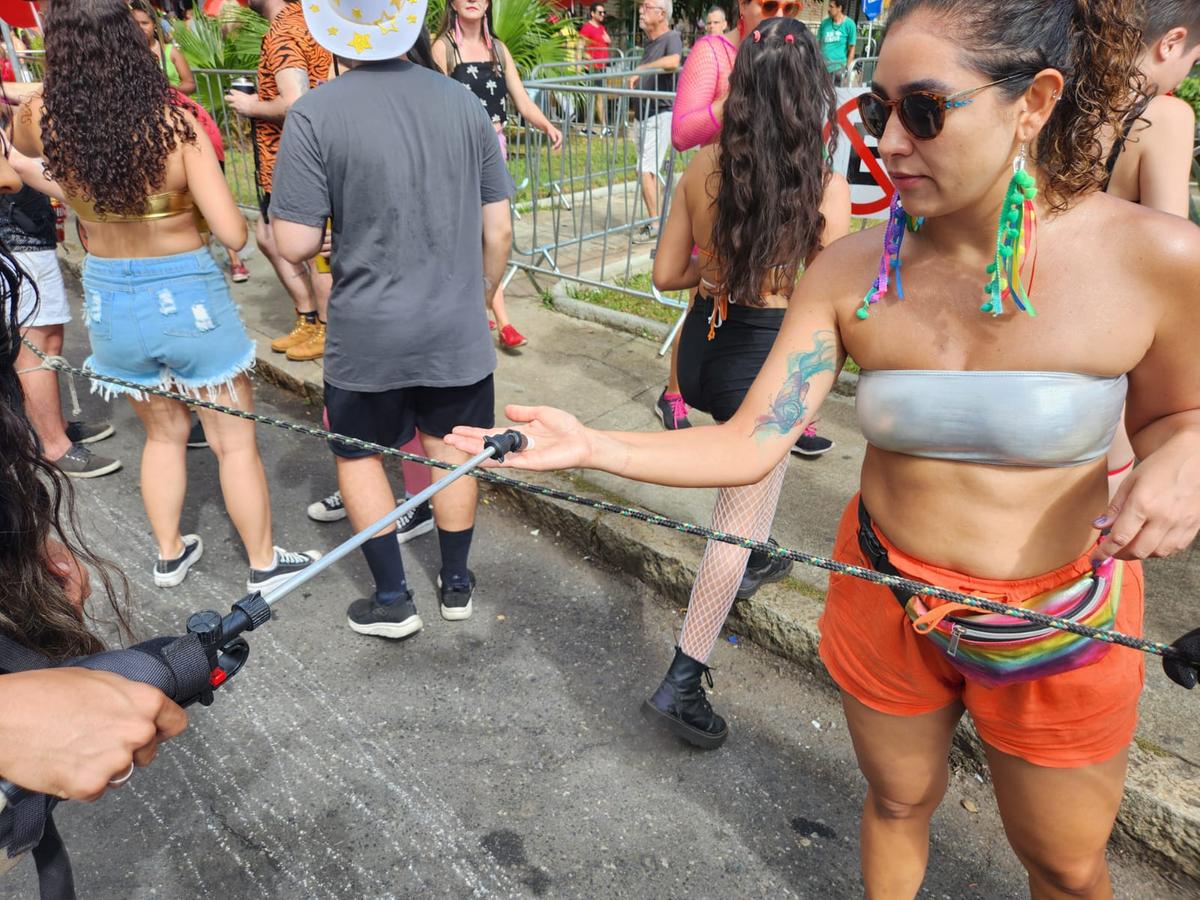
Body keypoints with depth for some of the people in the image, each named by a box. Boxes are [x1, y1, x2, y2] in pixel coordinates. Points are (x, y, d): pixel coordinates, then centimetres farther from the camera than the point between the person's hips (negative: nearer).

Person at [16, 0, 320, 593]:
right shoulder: (175, 123, -19)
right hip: (188, 297, -4)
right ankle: (264, 564, 26)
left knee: (163, 432, 25)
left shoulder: (43, 124, -9)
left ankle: (169, 555, 38)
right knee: (234, 441, 13)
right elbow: (233, 234, -21)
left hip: (108, 300, 4)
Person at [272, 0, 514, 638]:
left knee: (357, 452, 18)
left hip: (367, 333, -3)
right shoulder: (463, 103, -3)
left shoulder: (315, 114, -14)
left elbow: (295, 244, -14)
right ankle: (455, 585, 33)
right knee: (450, 451, 18)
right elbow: (498, 232, 0)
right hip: (456, 327, 3)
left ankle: (392, 600, 24)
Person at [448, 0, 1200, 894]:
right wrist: (591, 446, -26)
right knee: (898, 803, 25)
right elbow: (751, 445, -16)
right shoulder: (852, 271, -14)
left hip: (1059, 633, 0)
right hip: (885, 609, 1)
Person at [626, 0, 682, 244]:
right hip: (644, 114, 9)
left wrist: (640, 70, -25)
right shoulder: (649, 40, 14)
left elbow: (673, 61, -33)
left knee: (645, 170, -14)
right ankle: (657, 220, 22)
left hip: (661, 114, -9)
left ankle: (656, 226, -8)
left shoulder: (671, 37, -12)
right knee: (648, 171, 13)